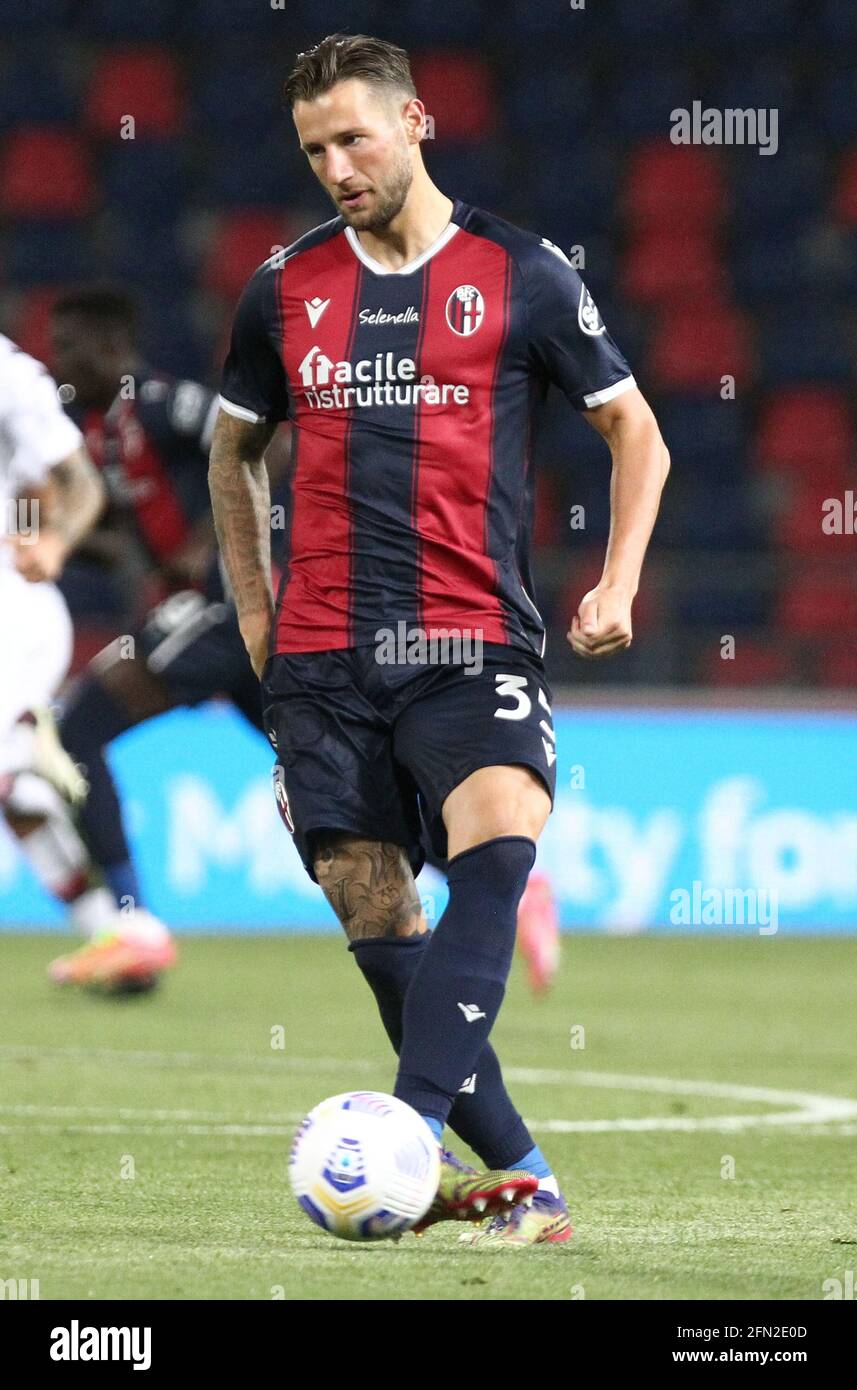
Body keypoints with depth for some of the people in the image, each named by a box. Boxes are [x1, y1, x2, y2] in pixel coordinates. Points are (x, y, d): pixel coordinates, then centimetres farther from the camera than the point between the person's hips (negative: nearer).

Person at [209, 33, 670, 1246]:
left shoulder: (521, 275, 3)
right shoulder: (285, 291, 12)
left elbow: (635, 432, 11)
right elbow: (232, 453, 27)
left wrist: (618, 583, -1)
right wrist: (254, 611, 18)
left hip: (472, 644, -3)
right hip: (321, 661, 3)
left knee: (498, 852, -28)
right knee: (378, 927, -2)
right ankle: (521, 1180, 5)